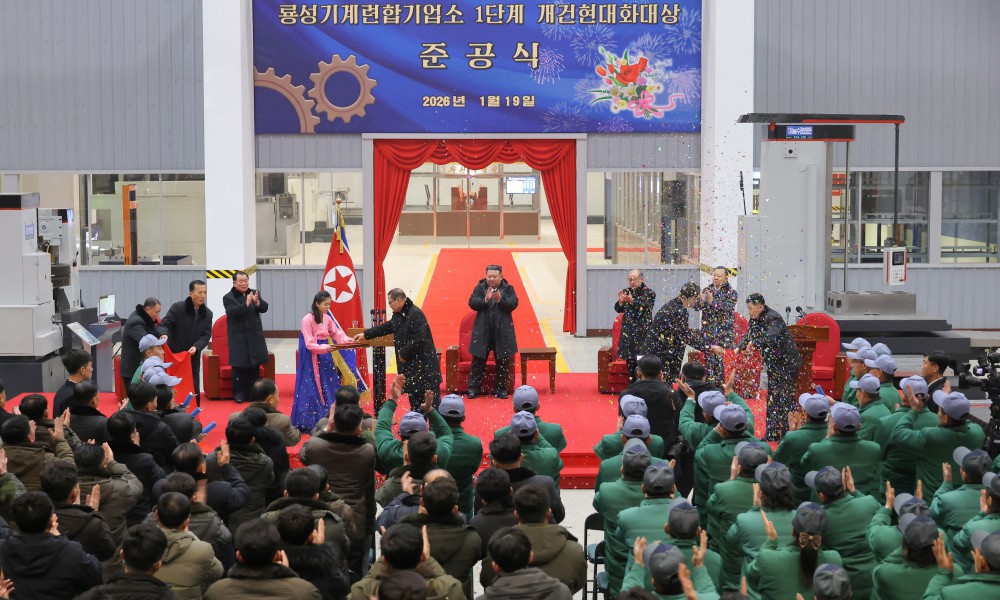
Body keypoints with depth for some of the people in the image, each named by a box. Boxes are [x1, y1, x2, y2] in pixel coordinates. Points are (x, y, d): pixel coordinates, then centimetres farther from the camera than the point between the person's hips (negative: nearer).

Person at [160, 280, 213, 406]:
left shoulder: (207, 313, 1)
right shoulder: (177, 308, -10)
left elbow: (206, 335, -2)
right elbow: (164, 324, -12)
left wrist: (196, 347, -20)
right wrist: (164, 334, -35)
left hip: (193, 357, 3)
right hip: (173, 355, -3)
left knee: (194, 389, 7)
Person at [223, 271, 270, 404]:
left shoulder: (254, 293, 6)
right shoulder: (228, 298, -5)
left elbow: (264, 308, -3)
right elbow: (232, 312, -21)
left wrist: (257, 302, -24)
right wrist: (246, 303, -32)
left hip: (255, 336, 4)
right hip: (238, 338, -4)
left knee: (255, 366, 8)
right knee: (239, 366, -4)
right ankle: (239, 393, 4)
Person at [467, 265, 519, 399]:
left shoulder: (508, 288, 4)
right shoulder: (479, 288, 4)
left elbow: (513, 303, -9)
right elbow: (472, 302, -8)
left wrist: (501, 300, -26)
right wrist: (485, 300, -25)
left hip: (502, 331, 0)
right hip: (483, 331, 0)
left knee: (503, 361, 5)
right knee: (478, 360, 3)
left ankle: (500, 388, 15)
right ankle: (474, 388, 9)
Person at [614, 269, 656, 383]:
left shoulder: (649, 293, -3)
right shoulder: (626, 292, 10)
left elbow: (645, 306, -20)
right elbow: (619, 310, 10)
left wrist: (632, 300, -32)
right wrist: (620, 301, -11)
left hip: (642, 331, -4)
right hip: (628, 330, 5)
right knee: (629, 358, 7)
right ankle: (632, 382, 17)